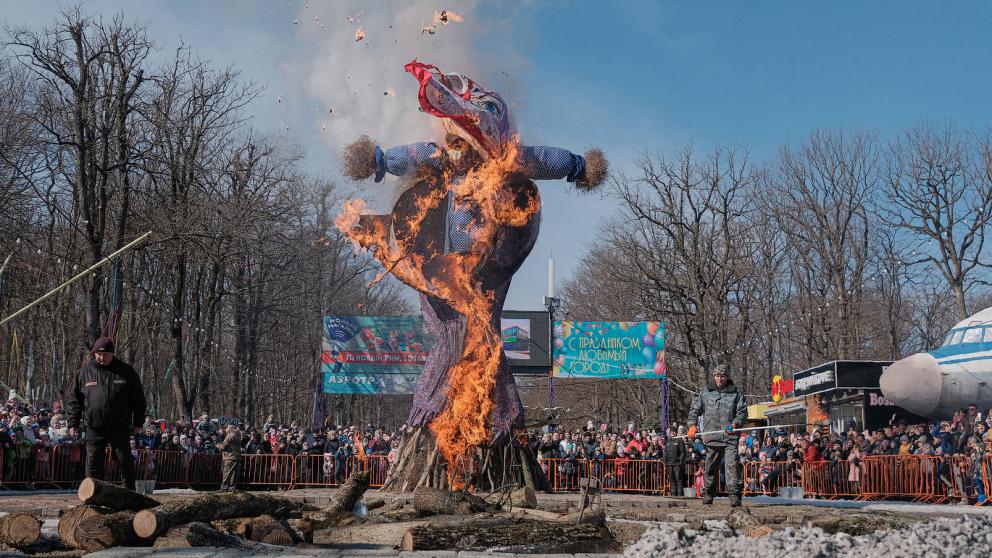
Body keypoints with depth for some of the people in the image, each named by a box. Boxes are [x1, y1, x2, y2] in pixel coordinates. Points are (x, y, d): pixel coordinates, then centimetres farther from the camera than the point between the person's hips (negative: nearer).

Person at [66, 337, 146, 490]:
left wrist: (138, 423, 4)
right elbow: (74, 400, 10)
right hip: (94, 429, 1)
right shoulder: (85, 373, 5)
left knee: (125, 462, 2)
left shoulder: (125, 371, 3)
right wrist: (73, 424, 4)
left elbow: (138, 398, 7)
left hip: (119, 428, -1)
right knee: (93, 463, 2)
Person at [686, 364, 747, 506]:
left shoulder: (735, 393, 8)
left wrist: (735, 424, -12)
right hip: (712, 437, 2)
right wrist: (692, 425, 1)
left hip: (730, 437, -2)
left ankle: (735, 495, -14)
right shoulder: (705, 392, 12)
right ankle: (709, 493, 23)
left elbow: (743, 411, 5)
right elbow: (694, 409, 15)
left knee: (732, 465, -13)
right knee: (710, 467, 9)